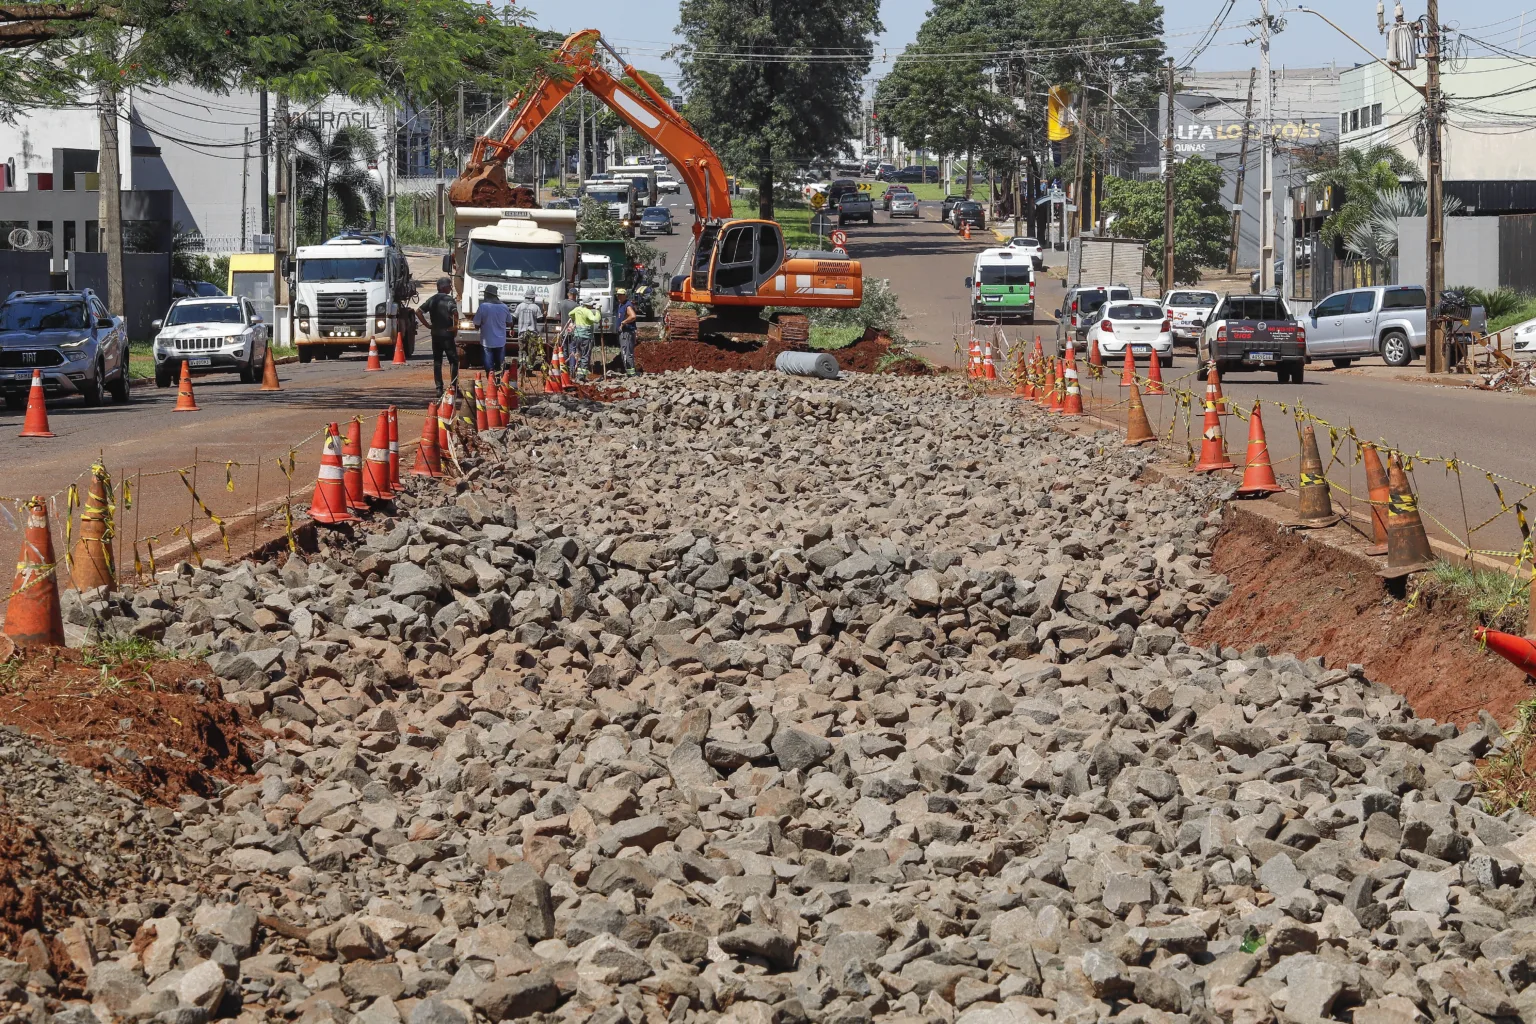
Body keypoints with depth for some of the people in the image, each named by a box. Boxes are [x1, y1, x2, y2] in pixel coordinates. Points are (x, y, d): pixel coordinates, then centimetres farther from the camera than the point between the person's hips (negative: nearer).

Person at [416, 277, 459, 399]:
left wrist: (427, 325, 7)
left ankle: (439, 388, 5)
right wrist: (455, 326, -11)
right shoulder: (449, 299, -9)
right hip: (447, 335, -5)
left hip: (435, 334, 5)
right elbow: (455, 312, -26)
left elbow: (418, 312, 6)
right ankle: (454, 387, -5)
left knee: (437, 362, 8)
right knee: (453, 361, 1)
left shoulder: (432, 300, 9)